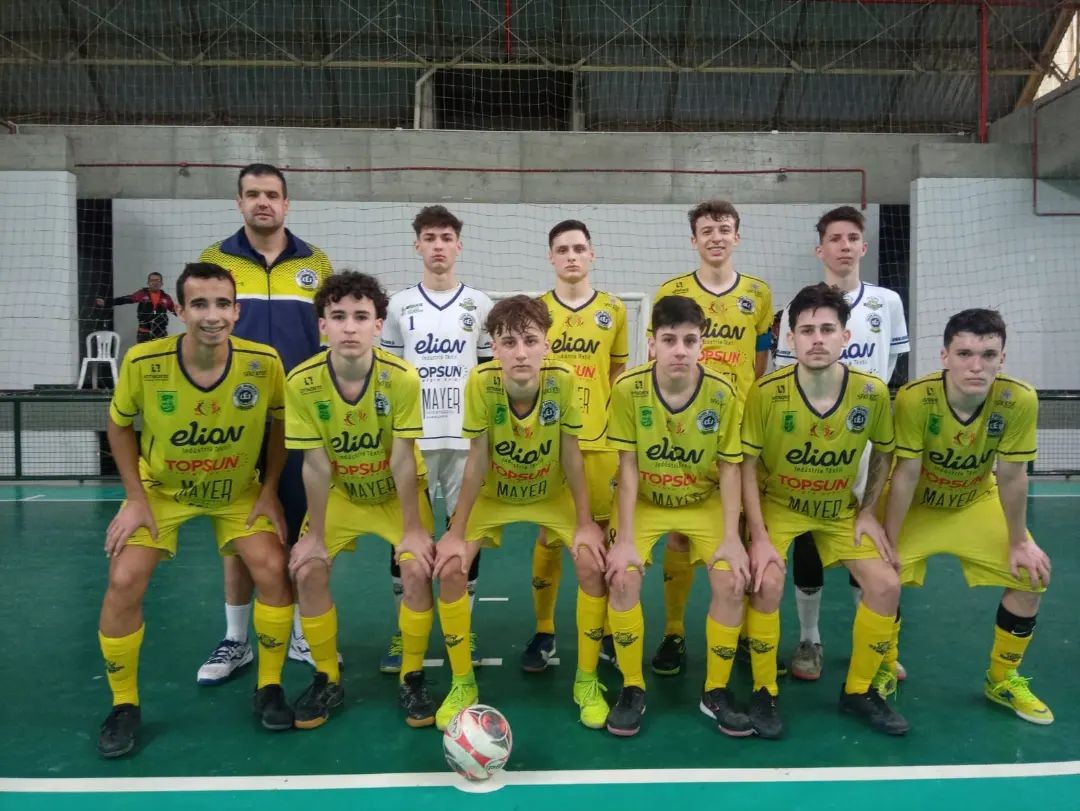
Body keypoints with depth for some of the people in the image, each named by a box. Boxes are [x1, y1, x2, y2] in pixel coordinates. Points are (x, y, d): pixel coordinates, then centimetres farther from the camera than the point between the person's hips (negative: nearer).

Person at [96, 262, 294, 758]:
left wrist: (269, 490, -8)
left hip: (238, 491, 1)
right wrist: (136, 497, -10)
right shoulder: (143, 362, -26)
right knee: (124, 582, -12)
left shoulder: (263, 362, -24)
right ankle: (124, 705, 12)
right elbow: (119, 426, -6)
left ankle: (269, 688, 9)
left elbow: (279, 425, -4)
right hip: (160, 489, 0)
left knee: (273, 570, -13)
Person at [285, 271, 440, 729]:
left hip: (396, 493, -1)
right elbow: (316, 465, -16)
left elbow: (403, 460, -21)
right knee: (307, 572, -12)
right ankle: (328, 679, 11)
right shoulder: (302, 382, -22)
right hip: (340, 494, 2)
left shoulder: (401, 378, -27)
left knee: (417, 570, -19)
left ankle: (412, 679, 3)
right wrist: (314, 535, -11)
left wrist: (413, 530, -17)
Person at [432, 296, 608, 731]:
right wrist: (455, 532, -16)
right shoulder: (481, 382, -28)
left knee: (593, 563, -19)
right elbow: (477, 461, -19)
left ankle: (586, 681, 5)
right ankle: (462, 684, 6)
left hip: (552, 495, 0)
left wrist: (585, 524, -14)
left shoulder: (562, 380, -26)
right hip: (493, 495, 0)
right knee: (449, 566, -17)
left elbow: (572, 457, -16)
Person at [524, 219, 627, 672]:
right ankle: (543, 633, 20)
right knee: (548, 534, 7)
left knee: (604, 533, 7)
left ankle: (608, 631, 23)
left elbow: (619, 371, 12)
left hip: (601, 440, 1)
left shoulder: (614, 310, 6)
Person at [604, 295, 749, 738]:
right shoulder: (627, 389, -20)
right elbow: (628, 468, -16)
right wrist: (624, 539, -20)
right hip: (644, 501, -1)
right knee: (622, 578, -21)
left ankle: (715, 692, 6)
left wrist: (732, 539, -16)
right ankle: (632, 690, 1)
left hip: (704, 502, 1)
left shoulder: (723, 394, -17)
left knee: (731, 581, -17)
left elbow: (729, 470, -10)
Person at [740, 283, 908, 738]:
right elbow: (747, 465, -16)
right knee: (767, 583, -23)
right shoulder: (766, 392, -24)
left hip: (841, 509, 3)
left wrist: (868, 512, -1)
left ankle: (860, 691, 16)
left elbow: (884, 453, 3)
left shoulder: (873, 392, -17)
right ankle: (764, 693, 1)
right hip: (778, 504, -3)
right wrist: (759, 536, -20)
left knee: (886, 586, -8)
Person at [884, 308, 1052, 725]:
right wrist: (888, 545, -20)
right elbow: (905, 475, -25)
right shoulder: (915, 398, -34)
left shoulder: (1020, 400, -27)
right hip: (917, 505, -3)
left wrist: (1019, 543, -6)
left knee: (1032, 576, -3)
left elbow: (1011, 477, -15)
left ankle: (1003, 680, 22)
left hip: (977, 504, 3)